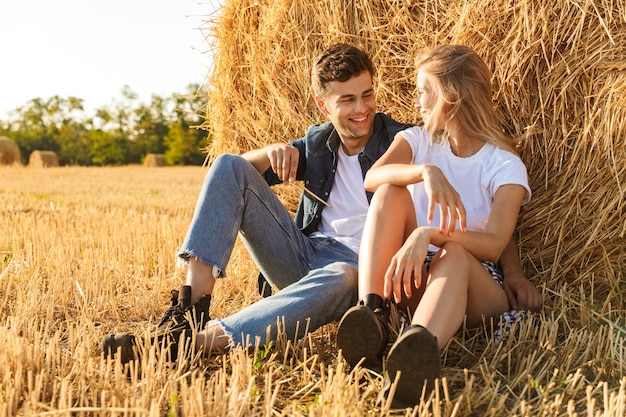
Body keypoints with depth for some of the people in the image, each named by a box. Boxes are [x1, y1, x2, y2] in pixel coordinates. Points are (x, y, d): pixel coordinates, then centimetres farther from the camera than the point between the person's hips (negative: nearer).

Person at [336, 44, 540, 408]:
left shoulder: (506, 165, -1)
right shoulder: (417, 140, 10)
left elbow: (495, 245, -18)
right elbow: (372, 178, -14)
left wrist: (428, 234, -35)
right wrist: (426, 172, -33)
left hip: (477, 285, -3)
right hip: (411, 278, 3)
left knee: (453, 253, -38)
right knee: (392, 190, -20)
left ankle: (418, 350, -70)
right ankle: (372, 315, -40)